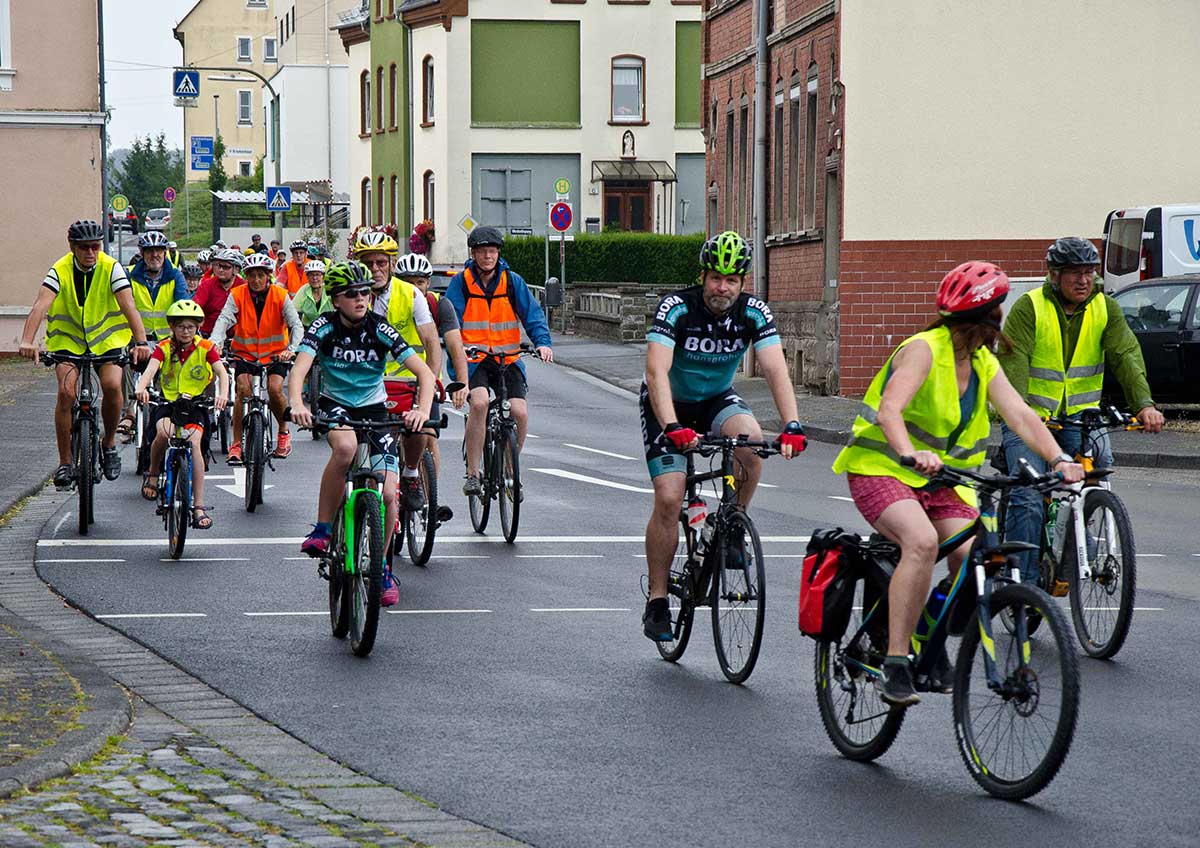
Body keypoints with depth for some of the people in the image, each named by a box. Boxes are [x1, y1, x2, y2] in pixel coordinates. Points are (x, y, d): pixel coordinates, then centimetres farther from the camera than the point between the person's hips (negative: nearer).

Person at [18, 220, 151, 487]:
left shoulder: (111, 268, -15)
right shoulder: (60, 271, -16)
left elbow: (128, 305, -26)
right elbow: (40, 306, -28)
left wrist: (141, 342, -41)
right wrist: (27, 342, -45)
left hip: (106, 338, 0)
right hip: (68, 339, 0)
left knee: (112, 385, -24)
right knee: (66, 391, -21)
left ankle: (109, 444, 2)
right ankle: (64, 463, -9)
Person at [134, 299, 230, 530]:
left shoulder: (205, 348, -3)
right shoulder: (164, 347, -4)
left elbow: (222, 372, -16)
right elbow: (150, 369, -21)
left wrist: (223, 394, -38)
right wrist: (141, 388, -43)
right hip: (167, 401, 0)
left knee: (194, 442, -23)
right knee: (163, 432, -31)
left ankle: (199, 505, -19)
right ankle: (152, 474, 0)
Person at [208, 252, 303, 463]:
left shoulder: (280, 296, -10)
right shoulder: (237, 295, -10)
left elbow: (296, 325, -16)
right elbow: (224, 319, -23)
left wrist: (291, 349, -35)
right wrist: (215, 342, -43)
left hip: (275, 353, 0)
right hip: (245, 353, 0)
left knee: (275, 389, -22)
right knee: (244, 389, -22)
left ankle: (284, 432, 7)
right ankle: (236, 444, -15)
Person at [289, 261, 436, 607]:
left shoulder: (380, 329, -15)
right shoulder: (324, 327, -16)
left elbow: (425, 372, -21)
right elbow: (299, 371, -29)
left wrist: (422, 410, -40)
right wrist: (297, 404, -50)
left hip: (374, 408, 2)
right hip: (334, 404, -1)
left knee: (388, 494, -10)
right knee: (345, 446, -38)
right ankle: (322, 529, -23)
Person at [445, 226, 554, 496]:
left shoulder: (512, 281, 3)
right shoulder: (460, 282, -2)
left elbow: (532, 313, -1)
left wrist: (542, 342, -20)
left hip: (508, 359, 2)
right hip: (473, 360, -2)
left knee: (520, 412, -15)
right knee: (479, 402, -29)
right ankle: (472, 473, -20)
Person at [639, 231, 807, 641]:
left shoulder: (754, 313, -18)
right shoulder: (676, 308, -27)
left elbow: (775, 370, -27)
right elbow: (657, 371, -37)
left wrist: (792, 426, -43)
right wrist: (673, 428, -52)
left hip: (717, 399, 2)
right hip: (669, 404, -2)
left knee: (751, 439, -30)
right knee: (669, 500, -15)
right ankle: (657, 602, -2)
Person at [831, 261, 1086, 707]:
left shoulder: (984, 364, 7)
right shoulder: (924, 349, -16)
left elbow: (1020, 415, -6)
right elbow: (889, 410, -31)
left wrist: (1058, 459, -23)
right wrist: (911, 453, -50)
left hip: (939, 478, 7)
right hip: (881, 469, -7)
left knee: (974, 556, -17)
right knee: (923, 541, -34)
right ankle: (895, 666, -29)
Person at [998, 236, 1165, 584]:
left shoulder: (1106, 309, 1)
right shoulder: (1029, 307, -9)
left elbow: (1126, 356, -11)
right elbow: (1013, 361, -20)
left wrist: (1144, 404, -28)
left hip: (1080, 416, 3)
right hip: (1031, 416, -3)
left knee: (1101, 461, -23)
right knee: (1028, 500, -15)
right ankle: (1022, 581, -4)